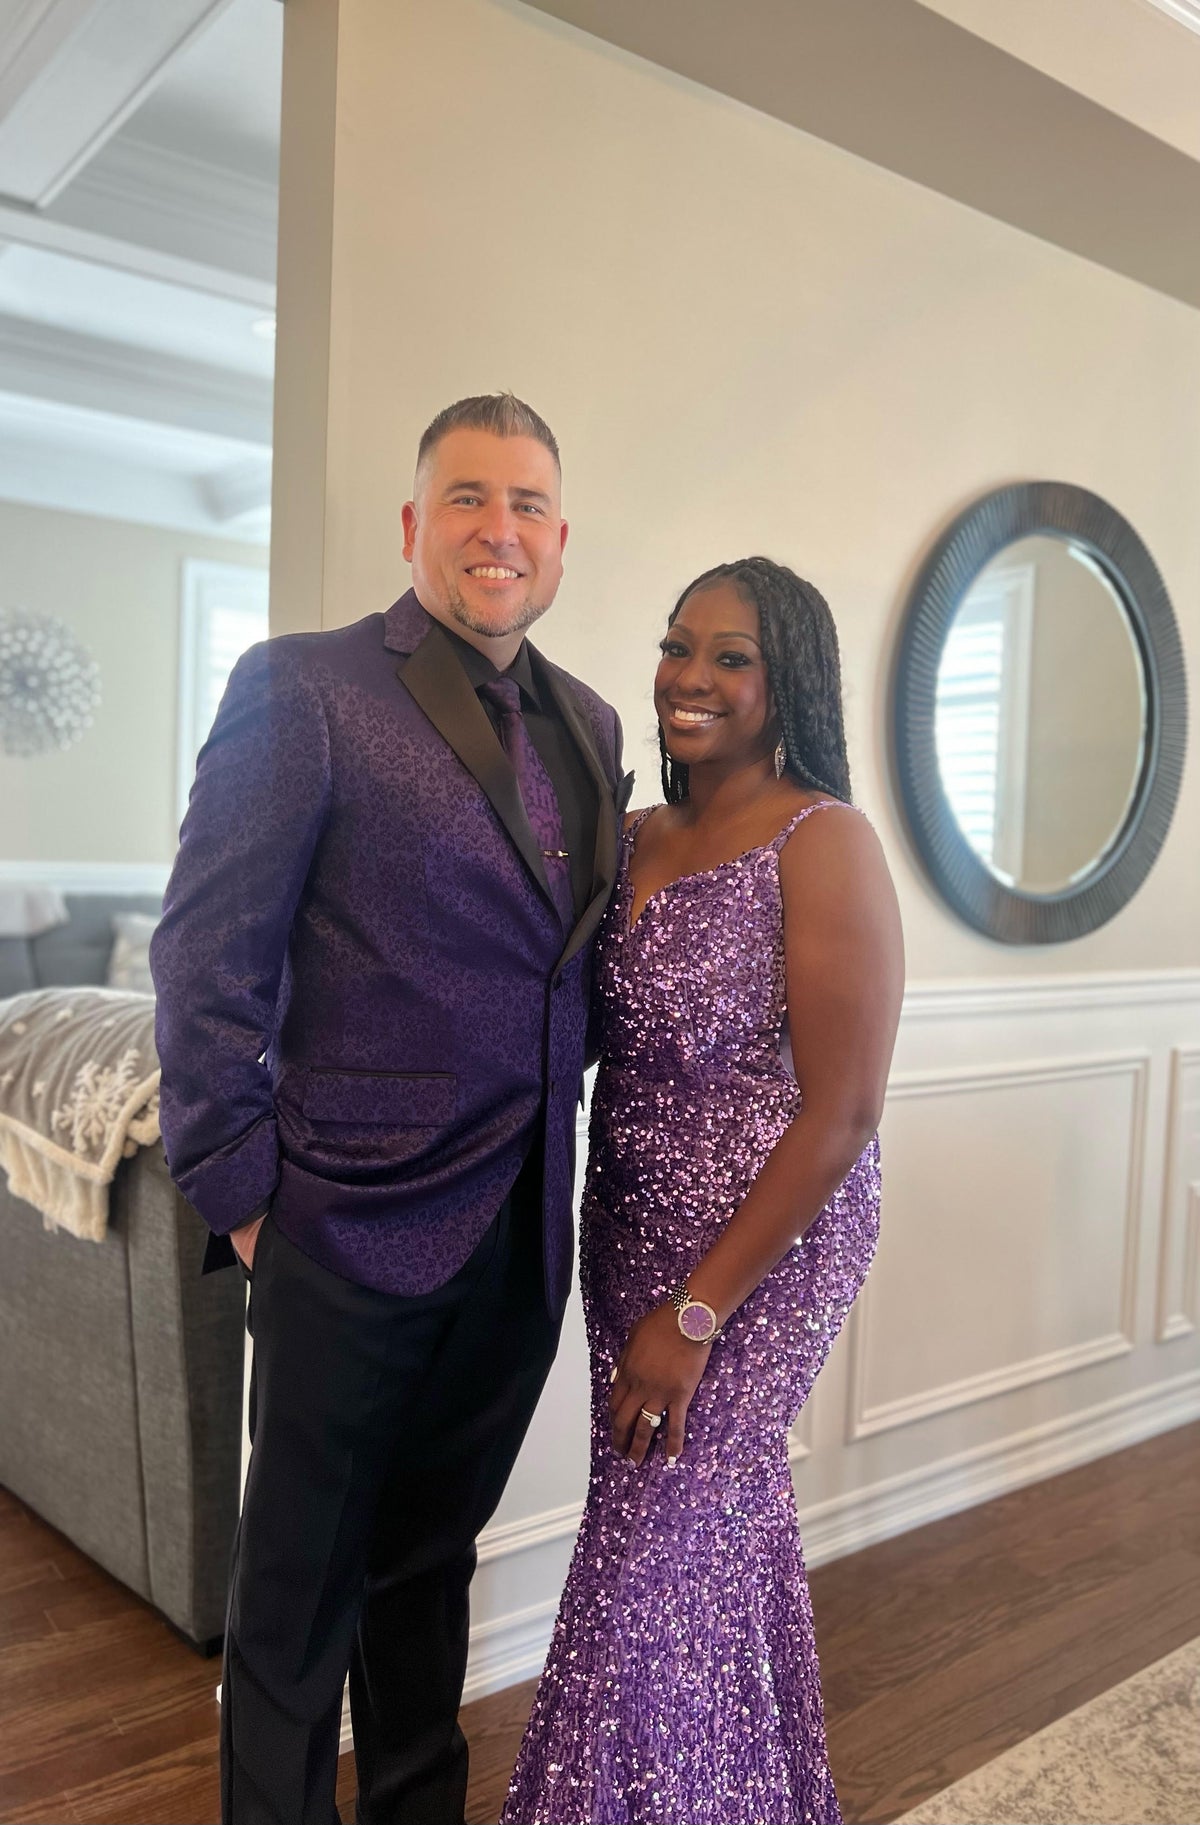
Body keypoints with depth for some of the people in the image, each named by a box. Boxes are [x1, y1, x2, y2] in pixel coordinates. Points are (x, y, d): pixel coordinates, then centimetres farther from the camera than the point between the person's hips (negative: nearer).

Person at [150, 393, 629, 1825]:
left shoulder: (588, 724, 9)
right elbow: (207, 958, -11)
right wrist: (241, 1196, -10)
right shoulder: (301, 689, -9)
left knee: (431, 1554, 24)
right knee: (302, 1583, 14)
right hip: (354, 1224, -5)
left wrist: (560, 1155, 6)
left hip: (520, 1228, 6)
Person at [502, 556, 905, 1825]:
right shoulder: (637, 839, 5)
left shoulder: (823, 843, -15)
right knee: (723, 1529, 20)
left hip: (763, 1248, -6)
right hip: (628, 1232, 6)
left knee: (651, 1571, 2)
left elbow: (841, 1114, -17)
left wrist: (697, 1311, -16)